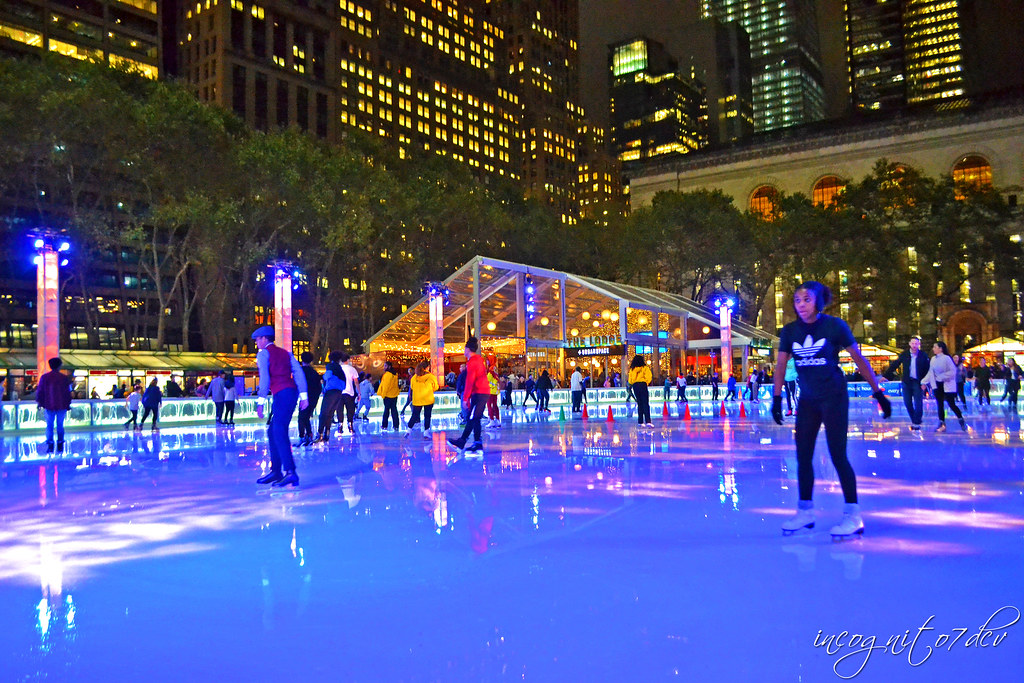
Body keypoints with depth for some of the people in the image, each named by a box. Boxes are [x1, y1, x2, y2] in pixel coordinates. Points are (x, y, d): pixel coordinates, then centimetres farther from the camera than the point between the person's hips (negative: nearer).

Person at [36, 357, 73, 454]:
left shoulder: (44, 377, -2)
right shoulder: (64, 377, -2)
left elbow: (40, 391, 2)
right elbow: (68, 392, 2)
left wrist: (39, 402, 13)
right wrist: (68, 404, 11)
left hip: (49, 406, 0)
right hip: (62, 406, 0)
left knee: (49, 425, 7)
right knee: (60, 425, 10)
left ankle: (50, 445, -2)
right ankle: (60, 445, 9)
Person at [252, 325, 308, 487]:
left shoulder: (263, 353, 5)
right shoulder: (285, 353, 25)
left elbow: (265, 377, -8)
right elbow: (298, 372, 13)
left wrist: (261, 401, -11)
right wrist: (303, 395, 7)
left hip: (281, 394, -8)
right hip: (292, 391, 8)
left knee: (279, 433, -13)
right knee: (273, 432, 15)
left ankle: (291, 473, -24)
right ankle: (275, 471, 16)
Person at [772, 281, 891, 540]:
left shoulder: (835, 326, -11)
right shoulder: (790, 331, 0)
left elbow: (859, 359, -5)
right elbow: (781, 365, 5)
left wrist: (878, 393, -4)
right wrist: (777, 398, 0)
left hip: (833, 397, -5)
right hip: (807, 399, 5)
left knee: (838, 455, -7)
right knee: (802, 456, 6)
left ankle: (853, 515, 2)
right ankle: (805, 511, 17)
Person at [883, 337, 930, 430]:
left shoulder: (923, 356, -1)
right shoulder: (904, 355, 2)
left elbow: (927, 370, 1)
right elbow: (894, 365, 1)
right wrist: (885, 375, -4)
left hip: (917, 382, -2)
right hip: (907, 381, 2)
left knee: (918, 403, -7)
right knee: (907, 403, 6)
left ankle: (917, 422, -1)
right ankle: (914, 420, 22)